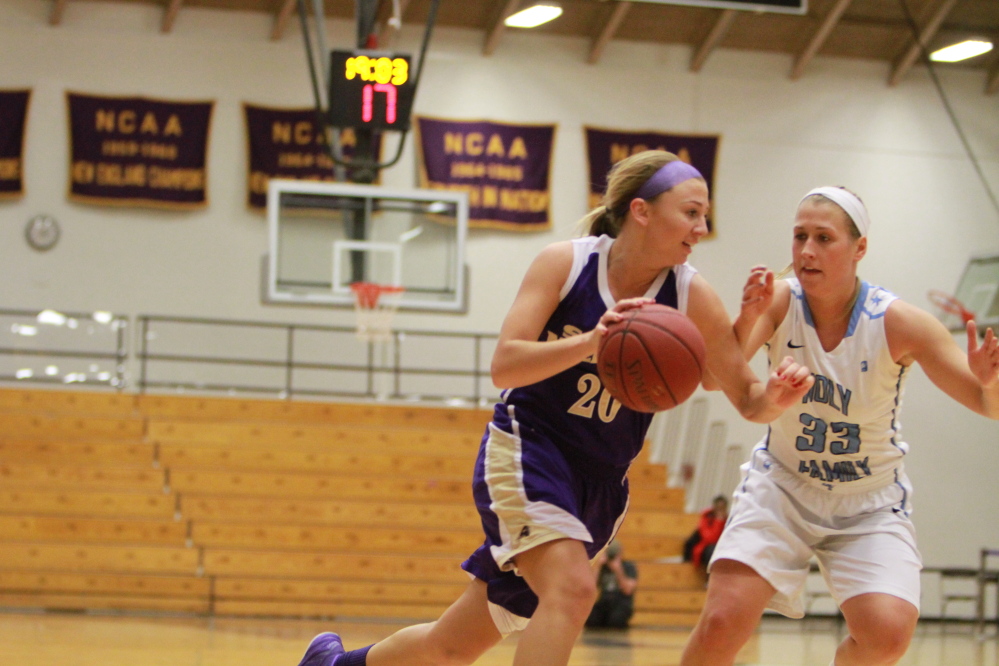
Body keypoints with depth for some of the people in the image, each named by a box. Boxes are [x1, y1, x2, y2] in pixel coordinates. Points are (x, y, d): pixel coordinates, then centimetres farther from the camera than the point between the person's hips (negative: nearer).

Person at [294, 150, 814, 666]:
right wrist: (591, 340, -32)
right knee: (572, 588, -31)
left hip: (599, 485, 4)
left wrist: (777, 394, -28)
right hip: (524, 448, -4)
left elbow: (747, 399, -4)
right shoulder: (564, 263, -10)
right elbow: (503, 366, -17)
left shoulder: (691, 297, -5)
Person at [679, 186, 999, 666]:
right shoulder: (780, 302, -15)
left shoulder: (898, 324, -18)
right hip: (782, 487, 1)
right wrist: (747, 319, -46)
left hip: (870, 505, 0)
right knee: (722, 621, -18)